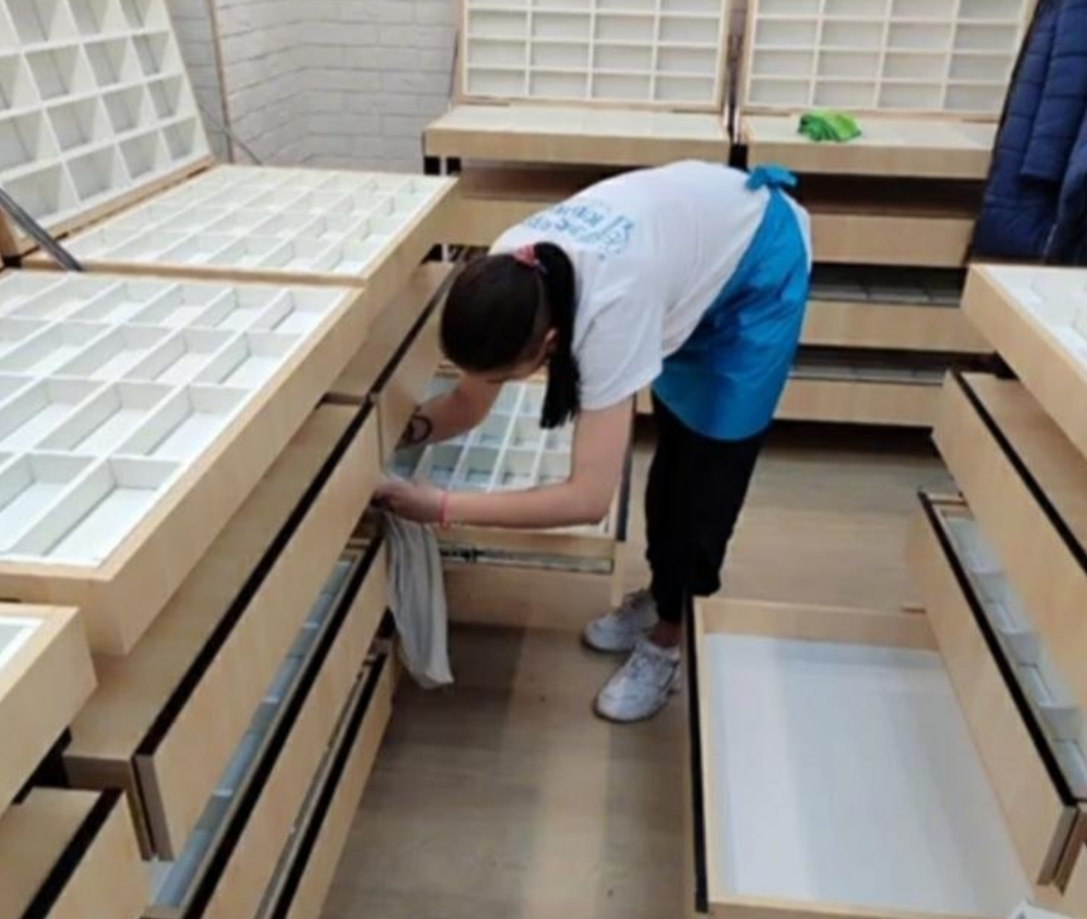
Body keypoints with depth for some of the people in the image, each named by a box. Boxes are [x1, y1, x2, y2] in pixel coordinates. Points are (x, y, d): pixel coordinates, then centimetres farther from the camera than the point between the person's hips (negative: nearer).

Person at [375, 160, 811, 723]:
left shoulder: (609, 305, -45)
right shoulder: (510, 277, -26)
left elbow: (590, 498, -45)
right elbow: (470, 404, -11)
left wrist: (443, 507, -42)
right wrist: (410, 428, -32)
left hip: (759, 264, -6)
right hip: (696, 233, 6)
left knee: (708, 466, -3)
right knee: (673, 448, 16)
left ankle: (671, 641, 15)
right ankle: (661, 596, 35)